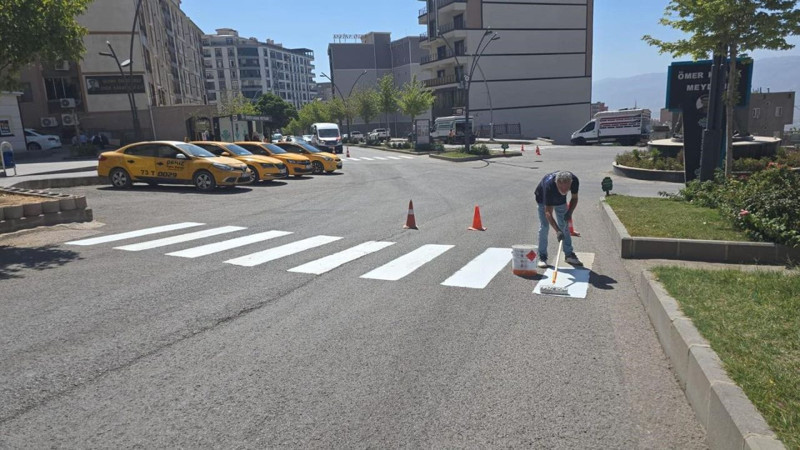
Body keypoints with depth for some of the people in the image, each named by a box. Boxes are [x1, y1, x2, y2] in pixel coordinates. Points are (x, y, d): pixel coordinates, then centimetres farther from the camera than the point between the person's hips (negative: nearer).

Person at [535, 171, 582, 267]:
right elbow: (548, 212, -42)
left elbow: (574, 198, -9)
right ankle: (542, 257, -4)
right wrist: (557, 230, -50)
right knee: (544, 226, -12)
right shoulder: (549, 185, -43)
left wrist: (569, 212, -24)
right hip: (543, 199, -4)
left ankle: (569, 254, 15)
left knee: (564, 226, 4)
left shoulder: (574, 180, -31)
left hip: (561, 201, 4)